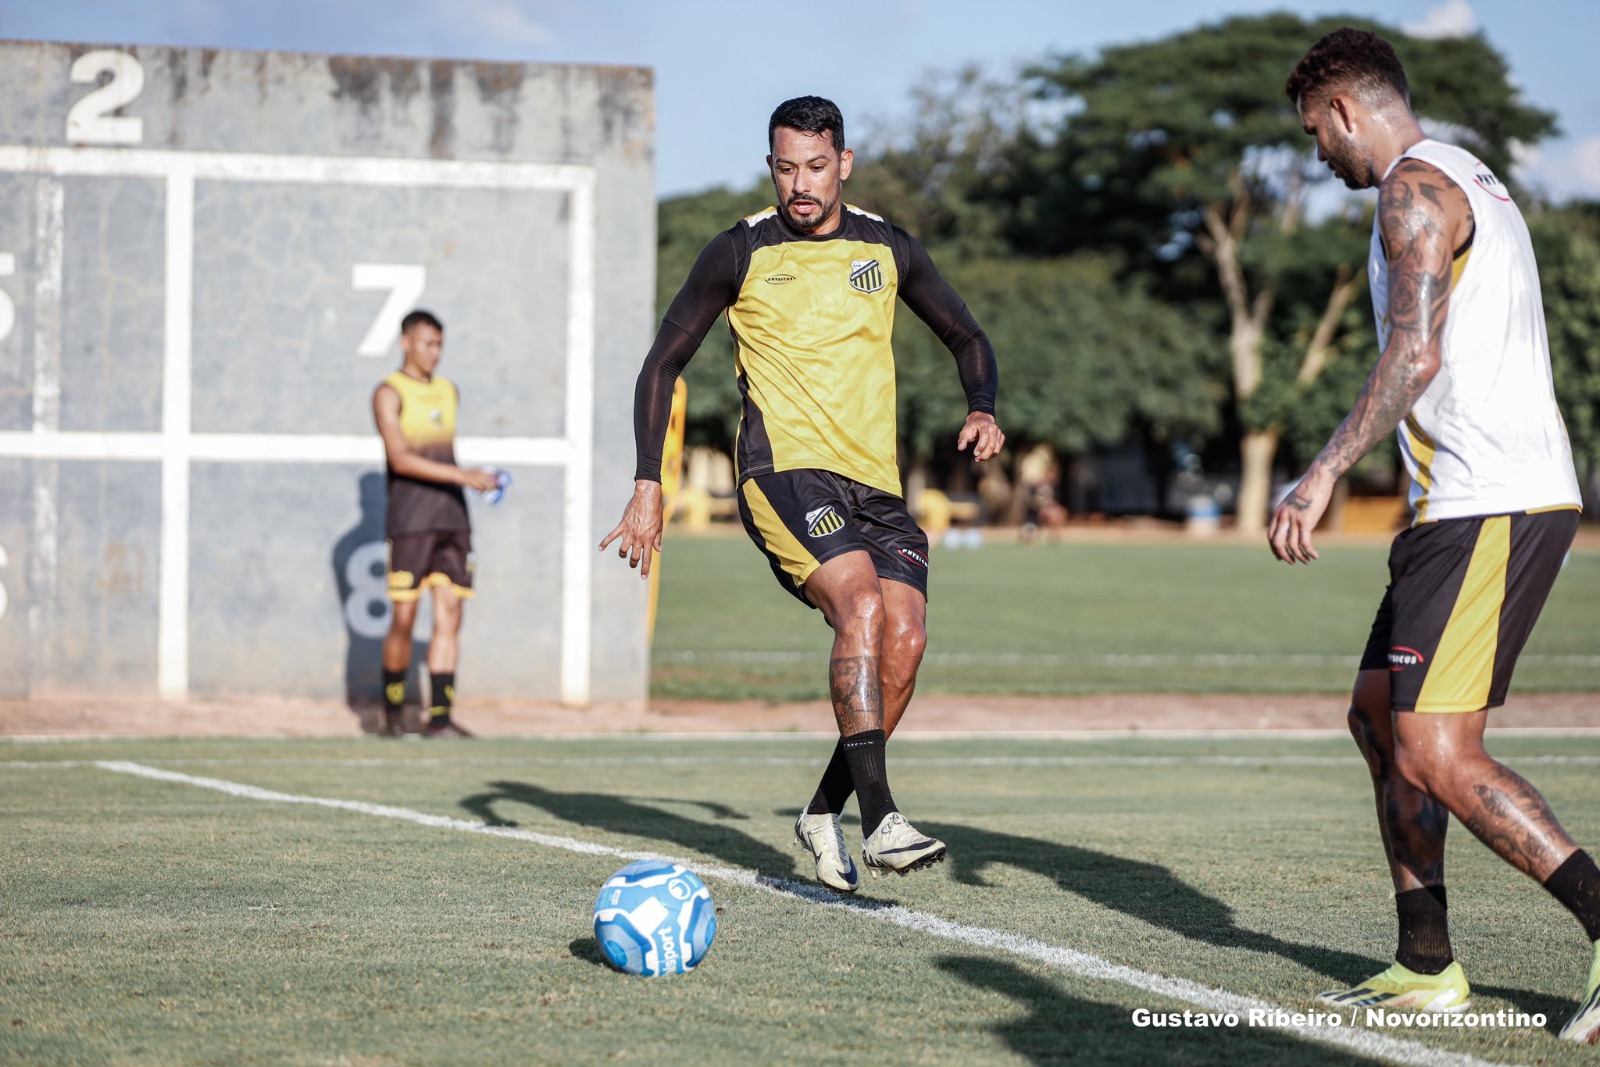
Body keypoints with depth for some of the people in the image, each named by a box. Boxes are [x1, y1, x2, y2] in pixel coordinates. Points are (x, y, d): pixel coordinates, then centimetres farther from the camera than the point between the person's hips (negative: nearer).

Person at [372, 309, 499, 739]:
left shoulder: (449, 391, 16)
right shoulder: (389, 393, -5)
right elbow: (400, 459, -16)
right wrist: (462, 475, -22)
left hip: (452, 519, 6)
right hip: (409, 522, -6)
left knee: (449, 616, -3)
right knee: (404, 618, -4)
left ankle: (439, 718, -4)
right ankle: (393, 709, 14)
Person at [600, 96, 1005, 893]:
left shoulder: (888, 250, 11)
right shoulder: (740, 253, 2)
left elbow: (966, 337, 23)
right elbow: (664, 362, 7)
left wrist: (983, 409, 2)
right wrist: (648, 483, -1)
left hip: (876, 482, 4)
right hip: (784, 470, -4)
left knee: (905, 638, -15)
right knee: (862, 604, -28)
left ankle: (825, 811, 5)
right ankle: (878, 820, -29)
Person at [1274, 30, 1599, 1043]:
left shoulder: (1416, 189, -9)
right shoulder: (1476, 184, 23)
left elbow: (1415, 355, -21)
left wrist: (1325, 474, -21)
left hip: (1489, 506, -11)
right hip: (1482, 503, 11)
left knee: (1435, 757, -15)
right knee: (1380, 719, 14)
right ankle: (1427, 967, 17)